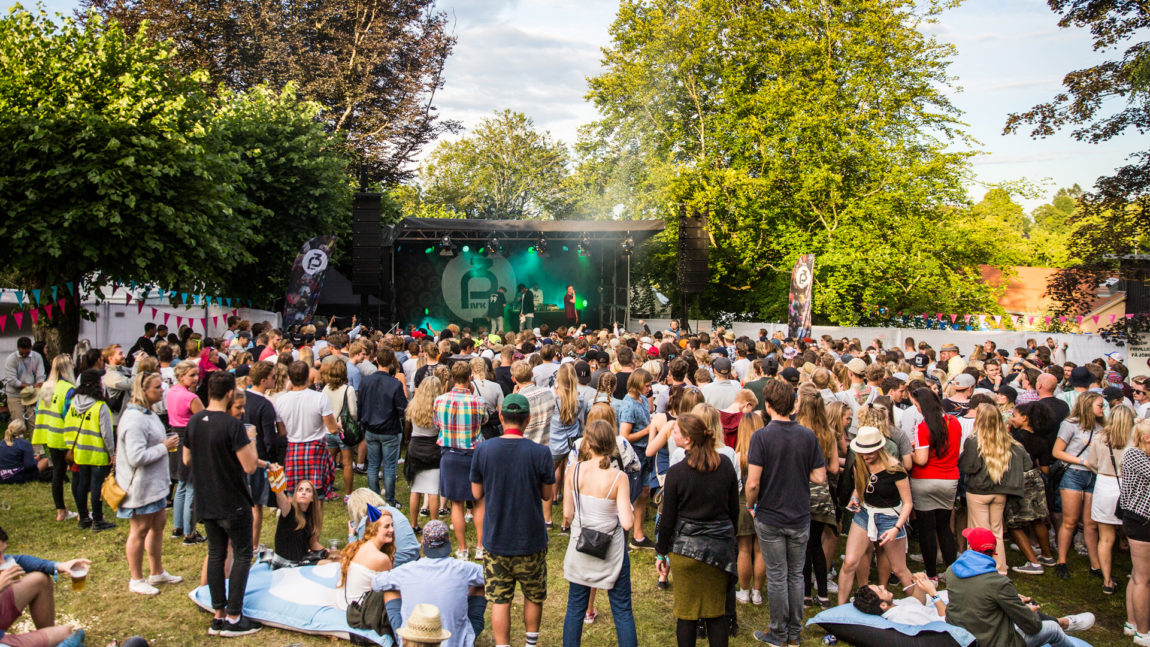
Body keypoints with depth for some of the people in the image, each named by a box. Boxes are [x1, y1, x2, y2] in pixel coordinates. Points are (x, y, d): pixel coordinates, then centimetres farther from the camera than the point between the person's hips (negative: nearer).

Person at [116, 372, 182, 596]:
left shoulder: (147, 413, 9)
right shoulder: (134, 420, -25)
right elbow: (136, 457, -29)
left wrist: (165, 443, 8)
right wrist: (164, 447, -21)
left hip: (154, 482, 10)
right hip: (140, 485, -10)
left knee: (158, 523, 18)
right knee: (140, 530, 3)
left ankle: (157, 572, 33)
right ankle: (136, 580, 18)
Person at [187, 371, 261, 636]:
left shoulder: (194, 422, 0)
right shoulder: (232, 425, -22)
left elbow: (187, 459, 13)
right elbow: (250, 466, -21)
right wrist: (250, 440, -6)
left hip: (206, 503, 7)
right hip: (233, 503, -7)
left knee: (216, 554, 15)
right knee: (242, 555, 6)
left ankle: (218, 615, 20)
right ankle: (233, 617, 7)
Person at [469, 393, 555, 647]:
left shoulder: (483, 450, -10)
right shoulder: (540, 452, -15)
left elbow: (477, 494, 0)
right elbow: (547, 494, -4)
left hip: (496, 540, 0)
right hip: (530, 541, 0)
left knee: (500, 600, 9)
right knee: (534, 596, 20)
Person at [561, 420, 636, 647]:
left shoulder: (574, 470, -10)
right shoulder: (618, 478, -15)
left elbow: (567, 514, -5)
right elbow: (627, 523, -17)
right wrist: (628, 508, 2)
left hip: (580, 550, 2)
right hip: (612, 551, -2)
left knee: (575, 609, 15)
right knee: (622, 611, 11)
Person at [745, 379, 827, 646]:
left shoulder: (761, 436, -16)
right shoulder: (808, 436, -6)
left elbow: (752, 483, -19)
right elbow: (820, 477, -3)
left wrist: (751, 506, -2)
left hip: (770, 518, -3)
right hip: (800, 516, 3)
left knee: (777, 577, 8)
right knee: (796, 575, 15)